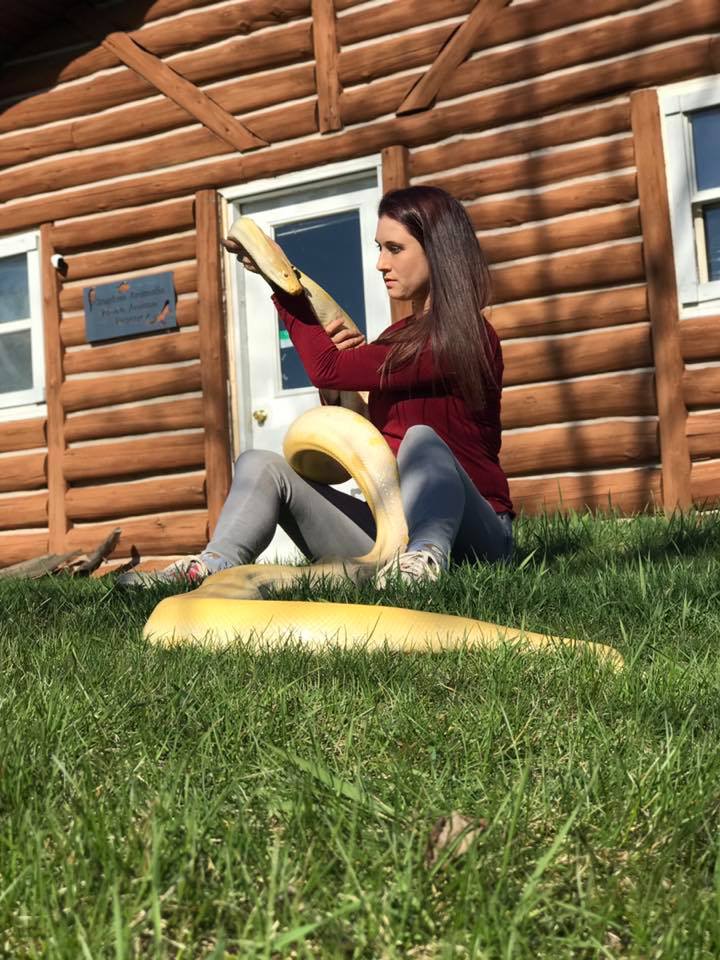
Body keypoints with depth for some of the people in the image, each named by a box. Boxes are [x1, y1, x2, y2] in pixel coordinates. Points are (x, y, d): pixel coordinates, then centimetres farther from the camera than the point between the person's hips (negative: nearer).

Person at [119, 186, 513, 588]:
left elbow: (327, 370, -11)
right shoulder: (400, 337, 17)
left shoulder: (467, 339, -9)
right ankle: (213, 568, -37)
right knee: (261, 465, -11)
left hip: (472, 532, -6)